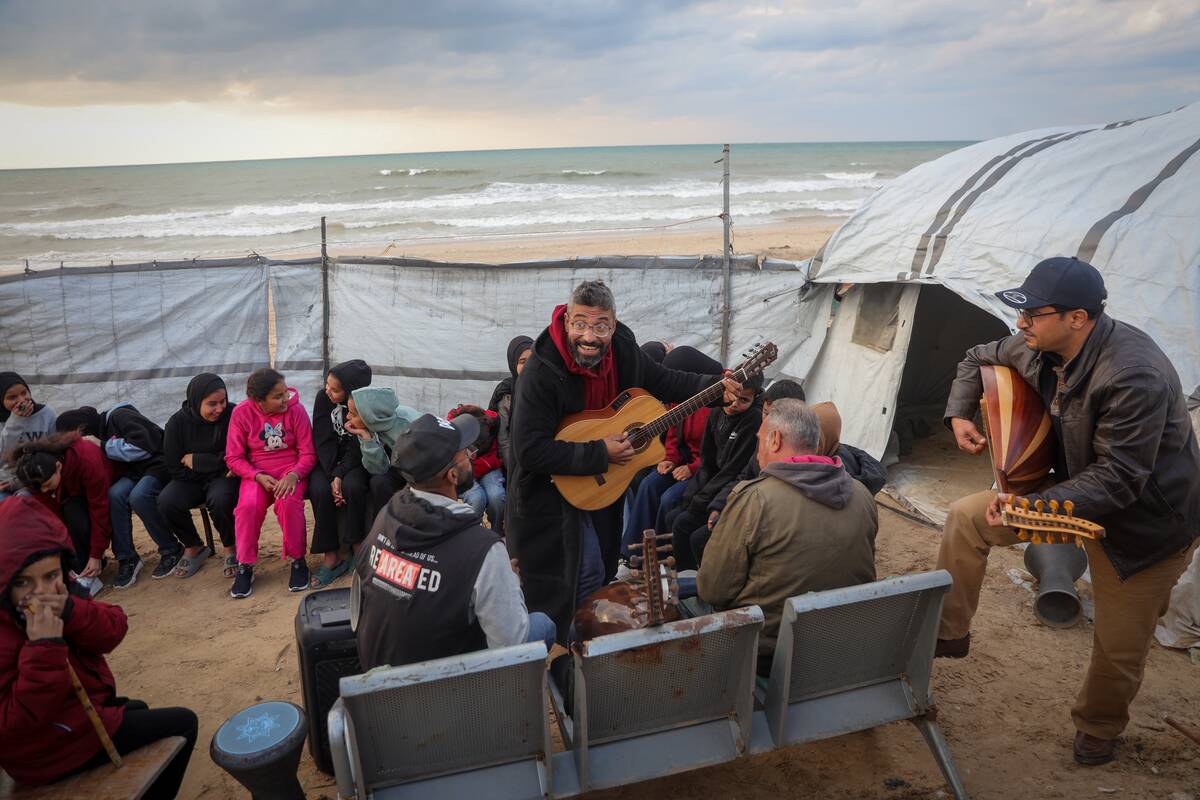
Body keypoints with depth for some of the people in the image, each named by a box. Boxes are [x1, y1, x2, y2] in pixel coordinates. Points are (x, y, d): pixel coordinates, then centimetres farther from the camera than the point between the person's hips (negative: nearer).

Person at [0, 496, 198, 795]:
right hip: (52, 749, -8)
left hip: (78, 708, 8)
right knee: (183, 724, 3)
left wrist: (71, 611, -31)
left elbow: (113, 631, -11)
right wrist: (45, 647, -41)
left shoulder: (60, 593, -9)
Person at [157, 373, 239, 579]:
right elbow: (175, 468, -7)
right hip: (191, 479, 3)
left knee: (219, 500, -35)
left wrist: (196, 461, -12)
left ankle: (231, 549, -5)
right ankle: (193, 547, 3)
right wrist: (214, 462, -14)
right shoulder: (177, 422, -7)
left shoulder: (232, 415, -13)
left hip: (223, 477, -3)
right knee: (166, 502, -25)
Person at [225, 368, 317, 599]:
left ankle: (298, 560, -11)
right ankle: (245, 566, -7)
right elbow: (233, 457, -2)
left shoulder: (295, 409, -10)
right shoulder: (242, 413, -8)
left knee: (288, 502, -32)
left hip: (292, 469, -1)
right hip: (256, 472, 1)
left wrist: (294, 475, -25)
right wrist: (259, 476, -18)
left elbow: (308, 453, -6)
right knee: (248, 506, -29)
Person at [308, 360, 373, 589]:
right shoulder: (323, 398, -9)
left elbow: (357, 448, -14)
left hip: (354, 461, -2)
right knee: (320, 490, -28)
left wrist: (340, 475, -27)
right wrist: (332, 476, -21)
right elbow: (323, 441, -11)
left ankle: (357, 548, -16)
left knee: (353, 487, -32)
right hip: (327, 461, 2)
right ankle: (331, 556, -21)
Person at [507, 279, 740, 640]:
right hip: (551, 490, -7)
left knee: (604, 567, 19)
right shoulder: (541, 374, -30)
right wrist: (599, 454, -31)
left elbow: (662, 381, 9)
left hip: (604, 483, 7)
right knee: (586, 575, -7)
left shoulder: (623, 349, -9)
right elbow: (530, 451, -32)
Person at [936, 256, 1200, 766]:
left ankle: (1099, 728, 38)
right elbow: (980, 359, 10)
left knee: (1119, 646, 7)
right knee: (967, 517, -5)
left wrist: (1032, 508, -39)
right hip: (1074, 484, 7)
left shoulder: (1134, 378, -35)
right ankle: (947, 633, 9)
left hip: (1146, 521, -6)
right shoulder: (1040, 349, -11)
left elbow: (1116, 480, -32)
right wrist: (959, 415, -5)